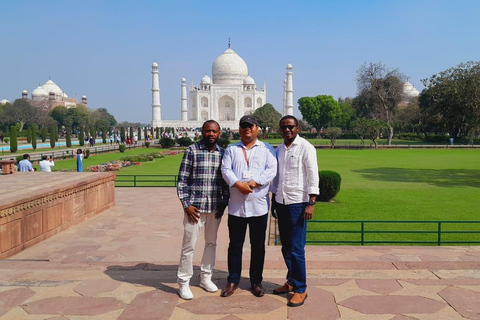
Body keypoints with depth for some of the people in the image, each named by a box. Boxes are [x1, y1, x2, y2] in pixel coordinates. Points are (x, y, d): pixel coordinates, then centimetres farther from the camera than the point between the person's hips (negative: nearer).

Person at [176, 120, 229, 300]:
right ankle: (183, 283, 15)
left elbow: (226, 180, 10)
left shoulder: (222, 153, 6)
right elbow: (182, 179, -5)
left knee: (211, 243, 15)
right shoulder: (192, 151, -4)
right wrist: (186, 204, -10)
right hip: (195, 206, -4)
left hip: (215, 207, 4)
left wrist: (224, 203, 3)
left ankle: (206, 277, 32)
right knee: (189, 245, 1)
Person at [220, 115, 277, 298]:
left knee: (258, 246, 8)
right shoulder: (231, 150, 12)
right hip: (236, 205, 1)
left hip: (259, 205, -1)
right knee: (235, 245, 8)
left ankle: (256, 281, 21)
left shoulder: (266, 149, 8)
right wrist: (238, 184, -19)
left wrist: (253, 182, -18)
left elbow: (271, 170, -6)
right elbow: (225, 170, -2)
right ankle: (233, 280, 22)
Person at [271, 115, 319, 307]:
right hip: (281, 202, 6)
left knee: (296, 249, -5)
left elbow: (313, 176, -10)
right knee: (286, 247, 12)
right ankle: (291, 282, 26)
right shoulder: (279, 150, 13)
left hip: (297, 203, -6)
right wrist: (274, 201, 18)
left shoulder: (305, 148, -6)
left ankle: (300, 289, 6)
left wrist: (311, 203, -17)